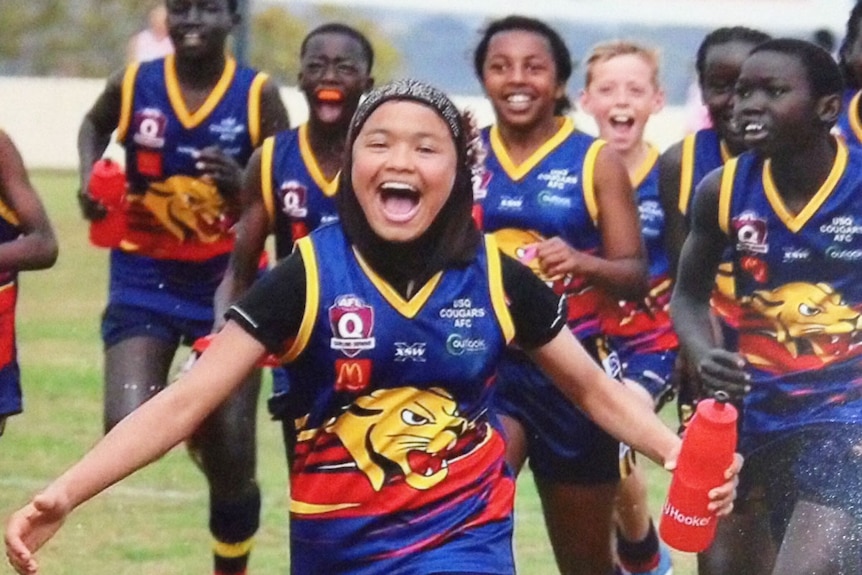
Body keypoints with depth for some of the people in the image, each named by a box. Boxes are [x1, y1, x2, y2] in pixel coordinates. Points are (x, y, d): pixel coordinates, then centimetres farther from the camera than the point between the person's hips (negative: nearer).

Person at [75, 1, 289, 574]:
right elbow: (94, 126, 19)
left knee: (232, 463, 1)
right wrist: (90, 177, 0)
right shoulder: (132, 85, -6)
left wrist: (243, 187, -26)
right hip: (146, 280, 1)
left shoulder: (259, 95, -10)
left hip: (230, 281, -1)